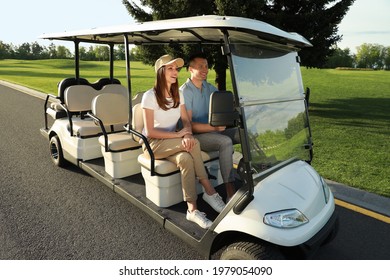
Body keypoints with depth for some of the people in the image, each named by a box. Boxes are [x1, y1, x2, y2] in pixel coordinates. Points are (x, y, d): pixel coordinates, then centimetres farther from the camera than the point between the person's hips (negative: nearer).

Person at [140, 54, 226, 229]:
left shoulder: (178, 94, 6)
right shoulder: (150, 96, -12)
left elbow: (186, 121, 2)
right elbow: (150, 132, -15)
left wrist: (187, 135, -22)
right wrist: (177, 135, -21)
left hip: (172, 143, 5)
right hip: (153, 144, -5)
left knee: (185, 159, -31)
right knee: (193, 144, -30)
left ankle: (192, 209, -26)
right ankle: (209, 191, -21)